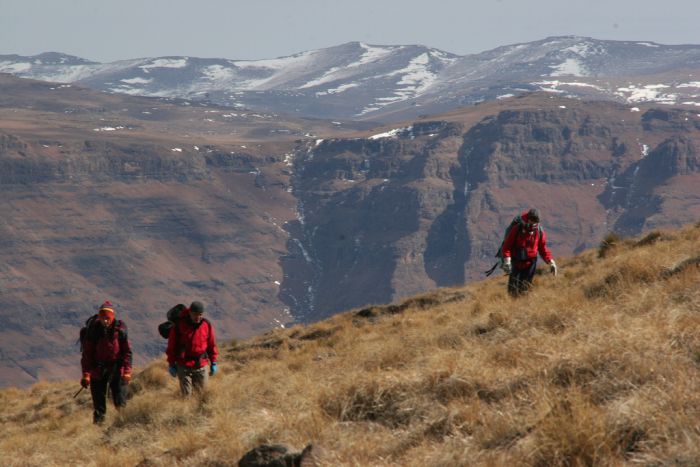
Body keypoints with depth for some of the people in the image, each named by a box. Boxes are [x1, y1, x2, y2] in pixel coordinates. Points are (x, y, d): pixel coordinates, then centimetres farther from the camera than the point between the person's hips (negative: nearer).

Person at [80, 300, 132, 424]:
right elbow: (87, 353, -2)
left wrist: (127, 371, -8)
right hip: (98, 371, 1)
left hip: (117, 369, -1)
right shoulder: (93, 329, -6)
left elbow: (127, 351, -1)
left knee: (120, 403, -2)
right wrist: (86, 374, -6)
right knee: (98, 405, 3)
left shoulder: (120, 329, -6)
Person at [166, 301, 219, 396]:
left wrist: (213, 363, 9)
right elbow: (171, 345, -1)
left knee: (202, 391, 8)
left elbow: (212, 344, 9)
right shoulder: (179, 325, -9)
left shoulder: (207, 325, -1)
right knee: (186, 394, -1)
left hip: (201, 366, 2)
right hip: (184, 366, -2)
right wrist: (171, 364, 1)